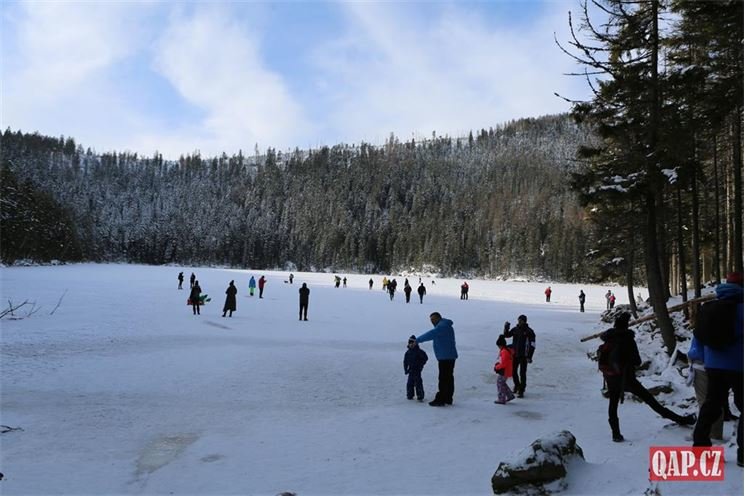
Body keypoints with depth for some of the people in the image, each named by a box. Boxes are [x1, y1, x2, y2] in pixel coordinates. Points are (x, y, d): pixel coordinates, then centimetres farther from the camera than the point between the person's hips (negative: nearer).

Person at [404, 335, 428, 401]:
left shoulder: (419, 351, -9)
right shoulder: (407, 353, 7)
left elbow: (425, 358, -7)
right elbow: (405, 362, 13)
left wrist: (421, 365, -10)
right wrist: (406, 369, 5)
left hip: (417, 370, -5)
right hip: (411, 370, 5)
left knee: (418, 383, -8)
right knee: (410, 383, 7)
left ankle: (420, 396, -4)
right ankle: (410, 395, 18)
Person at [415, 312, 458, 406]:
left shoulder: (442, 326, -15)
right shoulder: (445, 326, 20)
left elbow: (430, 335, -25)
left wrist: (417, 340, -25)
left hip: (445, 357, -11)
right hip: (449, 356, 11)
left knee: (443, 379, -8)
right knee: (448, 378, 13)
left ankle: (440, 400, -7)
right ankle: (448, 399, 20)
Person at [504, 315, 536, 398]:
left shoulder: (529, 331, -9)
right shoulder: (515, 329, 4)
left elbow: (532, 345, -9)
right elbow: (507, 335, 13)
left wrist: (529, 357, -15)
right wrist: (506, 328, -7)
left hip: (523, 356, -5)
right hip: (515, 354, 5)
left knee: (522, 373, -3)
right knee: (513, 372, 13)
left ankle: (521, 391, 6)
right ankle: (517, 386, 35)